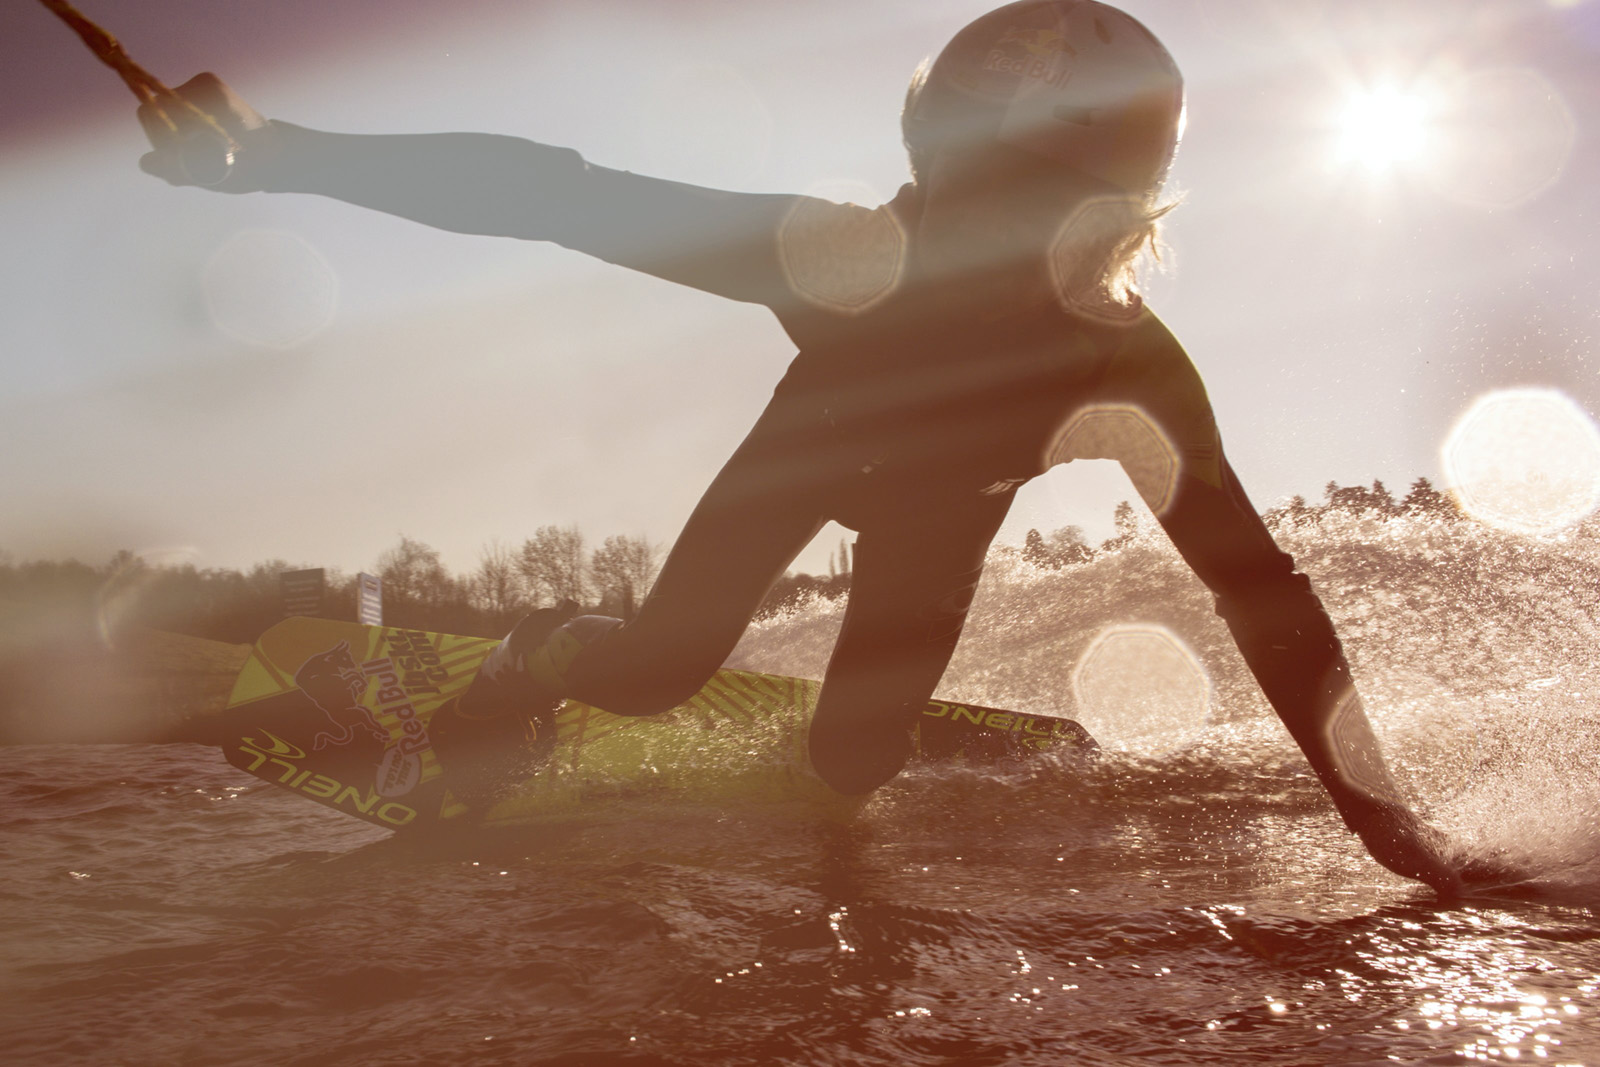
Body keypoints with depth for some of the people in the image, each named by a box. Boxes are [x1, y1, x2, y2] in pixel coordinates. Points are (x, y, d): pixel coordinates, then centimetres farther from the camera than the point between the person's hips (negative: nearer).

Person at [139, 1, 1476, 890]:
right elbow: (571, 198, -43)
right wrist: (281, 151, -46)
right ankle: (541, 659, 26)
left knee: (853, 764, -1)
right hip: (818, 438, -1)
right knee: (654, 674, -11)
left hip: (944, 502, 2)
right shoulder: (853, 254, -44)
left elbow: (1257, 583, -32)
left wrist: (1383, 813, -31)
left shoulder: (1132, 375, -39)